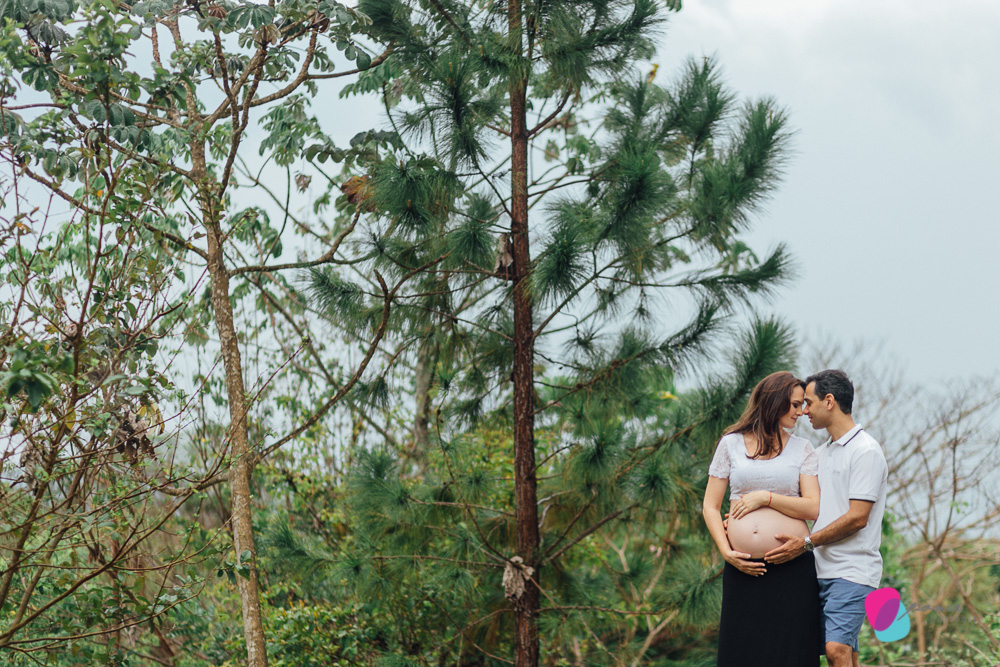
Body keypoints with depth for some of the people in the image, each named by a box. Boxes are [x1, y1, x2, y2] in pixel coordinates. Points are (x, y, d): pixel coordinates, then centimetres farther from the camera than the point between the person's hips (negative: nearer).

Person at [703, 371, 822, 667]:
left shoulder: (802, 449, 10)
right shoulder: (731, 444, 10)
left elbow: (813, 508, 1)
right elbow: (710, 507, 9)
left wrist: (766, 498, -8)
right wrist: (726, 551, -3)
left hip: (792, 568, 0)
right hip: (743, 569, 0)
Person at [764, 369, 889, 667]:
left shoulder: (866, 451, -7)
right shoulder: (822, 452, 20)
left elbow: (857, 518, -14)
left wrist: (807, 543, -17)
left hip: (853, 570, -8)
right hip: (822, 569, 8)